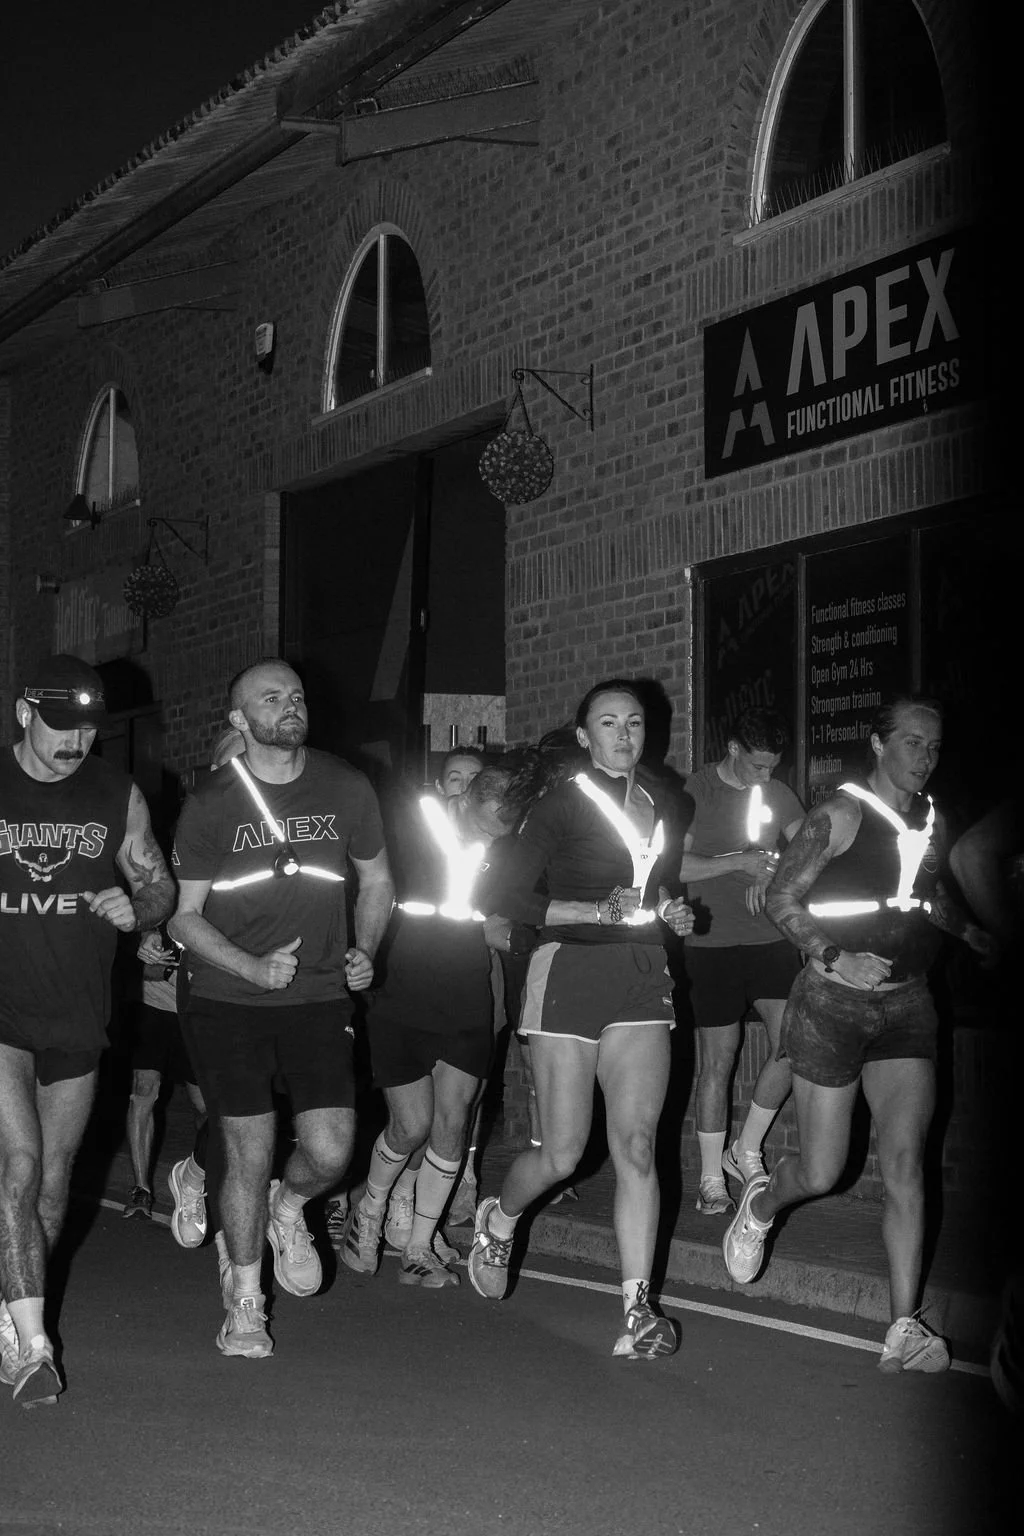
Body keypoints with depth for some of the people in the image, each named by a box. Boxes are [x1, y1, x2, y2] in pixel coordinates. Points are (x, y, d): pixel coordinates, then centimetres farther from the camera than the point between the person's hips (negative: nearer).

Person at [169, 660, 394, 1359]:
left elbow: (377, 882, 16)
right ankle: (244, 1301, 21)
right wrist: (254, 967, -16)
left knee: (330, 1152, -9)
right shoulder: (211, 804, -5)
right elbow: (183, 914, -2)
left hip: (319, 997, 2)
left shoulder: (346, 789, 2)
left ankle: (288, 1210, 28)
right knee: (249, 1155, 0)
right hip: (228, 1001, -2)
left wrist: (364, 952, 0)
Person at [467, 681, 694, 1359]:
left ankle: (638, 1311, -7)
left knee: (637, 1146, -7)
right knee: (562, 1153, -2)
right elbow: (511, 897, -9)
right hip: (570, 971, -4)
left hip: (642, 978, 4)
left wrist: (669, 911, 8)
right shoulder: (561, 805, -3)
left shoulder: (659, 804, 15)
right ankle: (499, 1220, 31)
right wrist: (602, 911, -16)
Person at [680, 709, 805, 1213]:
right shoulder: (694, 791, -4)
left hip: (770, 939, 4)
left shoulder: (779, 794, 10)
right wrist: (739, 862, -16)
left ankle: (747, 1151, 11)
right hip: (712, 943, -4)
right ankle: (711, 1178, 11)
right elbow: (673, 867, -9)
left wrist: (771, 874, -10)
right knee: (717, 1060, 0)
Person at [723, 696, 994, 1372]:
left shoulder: (932, 823, 8)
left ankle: (906, 1328, -9)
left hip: (906, 1004, 4)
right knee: (822, 1171, 1)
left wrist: (982, 938, 19)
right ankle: (760, 1203, 38)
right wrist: (833, 958, -21)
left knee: (905, 1162, -10)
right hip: (833, 1001, -4)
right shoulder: (841, 816, -10)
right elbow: (782, 897, -9)